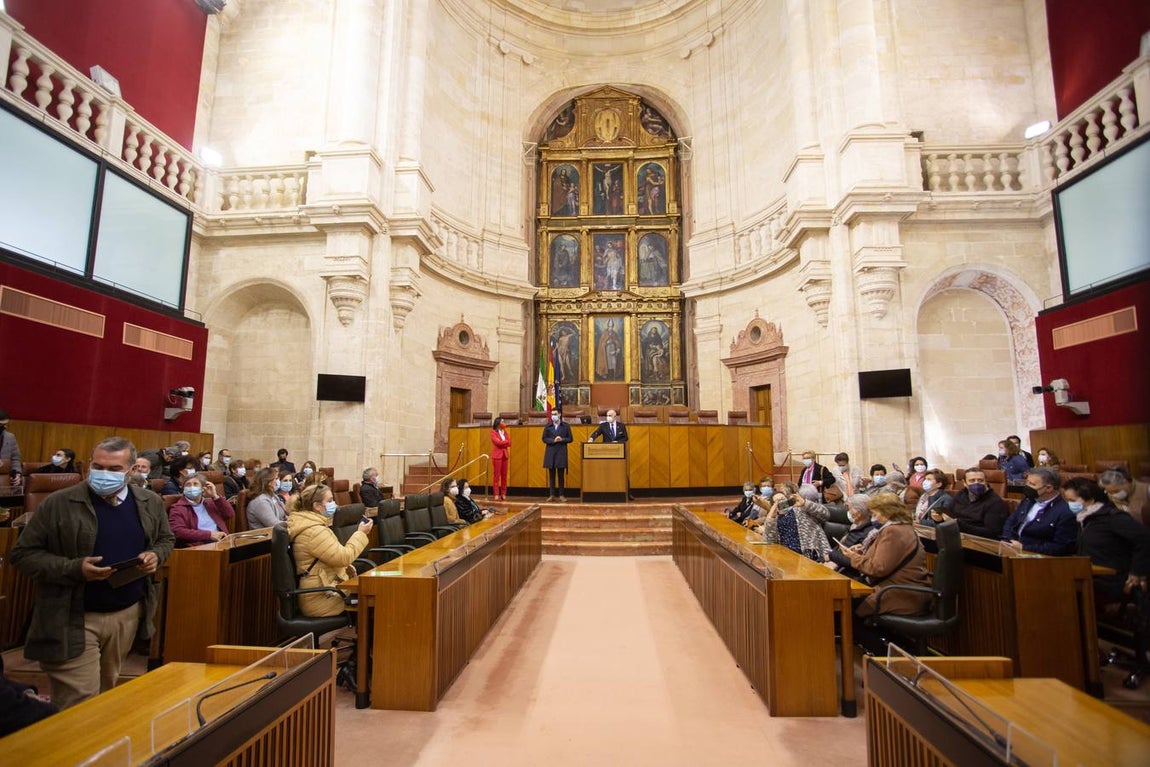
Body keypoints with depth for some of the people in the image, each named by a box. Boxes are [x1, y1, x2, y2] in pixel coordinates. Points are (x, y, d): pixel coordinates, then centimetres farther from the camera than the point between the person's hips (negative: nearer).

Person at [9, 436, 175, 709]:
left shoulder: (151, 503, 0)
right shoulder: (58, 503, -11)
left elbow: (165, 539, 15)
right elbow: (23, 554, -7)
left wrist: (155, 555, -9)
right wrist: (74, 569, -22)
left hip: (129, 613, 4)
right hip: (73, 619, -3)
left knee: (107, 692, 21)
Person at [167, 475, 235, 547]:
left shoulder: (209, 502, 22)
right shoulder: (178, 508, 6)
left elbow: (230, 515, 13)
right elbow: (179, 532, -8)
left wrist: (215, 496, 6)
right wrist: (209, 534, -13)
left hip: (221, 541, 5)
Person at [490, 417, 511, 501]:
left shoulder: (505, 432, 15)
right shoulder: (493, 432, -1)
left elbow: (509, 443, 7)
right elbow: (497, 442, -16)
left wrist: (502, 443, -9)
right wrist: (506, 441, -4)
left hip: (505, 454, 5)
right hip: (497, 455, -5)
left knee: (504, 475, 4)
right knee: (496, 475, -5)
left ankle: (503, 494, 8)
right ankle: (496, 494, -3)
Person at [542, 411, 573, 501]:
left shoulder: (566, 426, 3)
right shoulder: (547, 426, 5)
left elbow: (570, 439, 3)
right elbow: (544, 439, 2)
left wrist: (562, 439, -15)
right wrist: (553, 440, -13)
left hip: (561, 452, -1)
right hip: (550, 452, 1)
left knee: (561, 474, 2)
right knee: (551, 474, 4)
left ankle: (561, 495, 9)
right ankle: (552, 495, 8)